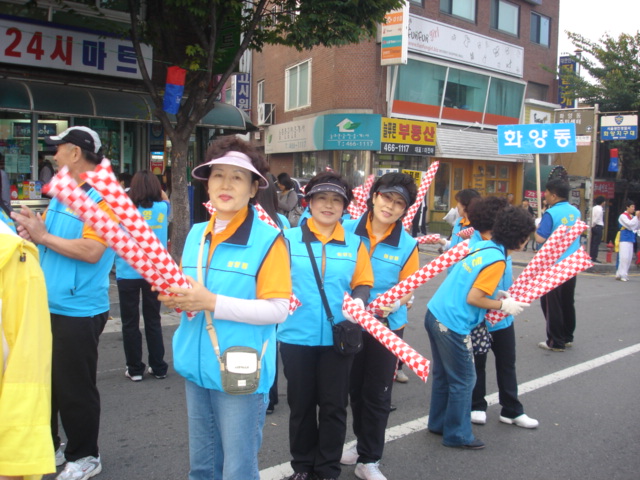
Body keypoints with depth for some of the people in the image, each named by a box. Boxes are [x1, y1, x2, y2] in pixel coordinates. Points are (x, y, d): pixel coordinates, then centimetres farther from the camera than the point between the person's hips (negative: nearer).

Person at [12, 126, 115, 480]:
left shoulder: (102, 198, -15)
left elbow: (91, 251, -26)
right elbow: (47, 234, 20)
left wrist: (42, 236, -18)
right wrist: (31, 229, -2)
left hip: (78, 313, -9)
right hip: (48, 306, 9)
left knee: (75, 389, 4)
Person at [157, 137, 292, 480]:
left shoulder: (268, 239, -13)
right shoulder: (196, 234, 7)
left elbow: (278, 308, -18)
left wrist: (212, 303, -24)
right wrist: (176, 298, -5)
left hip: (240, 373, -6)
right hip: (197, 368, 6)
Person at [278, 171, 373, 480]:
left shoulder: (355, 244, 5)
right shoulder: (289, 239, -1)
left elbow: (363, 283, 5)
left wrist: (359, 302, -14)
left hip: (338, 338, 1)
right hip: (296, 337, -1)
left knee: (334, 406, 10)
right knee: (301, 404, 13)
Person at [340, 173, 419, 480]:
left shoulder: (407, 245, -9)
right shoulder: (347, 231, -9)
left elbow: (408, 290, -6)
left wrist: (393, 303, -25)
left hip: (387, 326, -1)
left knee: (377, 393, 6)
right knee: (355, 388, 17)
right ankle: (364, 443, 41)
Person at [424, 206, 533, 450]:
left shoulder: (481, 245, 7)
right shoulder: (497, 260, -16)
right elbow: (472, 299, -18)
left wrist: (495, 294, 13)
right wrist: (503, 305, -5)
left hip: (435, 314, 9)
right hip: (453, 326, -8)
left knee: (442, 374, 21)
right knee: (463, 381, 8)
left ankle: (438, 423, 36)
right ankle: (457, 435, 22)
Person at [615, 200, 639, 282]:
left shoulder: (632, 216, 14)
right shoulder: (623, 216, -6)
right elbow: (629, 224, -18)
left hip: (631, 239, 8)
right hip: (624, 239, -8)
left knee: (629, 258, 6)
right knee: (624, 257, -11)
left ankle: (619, 274, 12)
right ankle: (622, 275, -5)